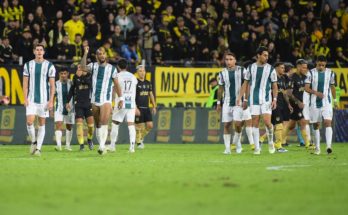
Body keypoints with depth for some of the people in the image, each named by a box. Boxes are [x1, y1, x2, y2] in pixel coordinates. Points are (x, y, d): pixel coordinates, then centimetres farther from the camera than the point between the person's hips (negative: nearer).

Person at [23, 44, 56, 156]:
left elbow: (52, 85, 0)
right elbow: (25, 83, 7)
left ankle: (38, 148, 6)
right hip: (31, 99, 1)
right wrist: (25, 98, -3)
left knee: (42, 124, 1)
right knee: (29, 122, -11)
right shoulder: (28, 65, 5)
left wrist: (51, 101, -7)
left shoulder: (49, 66, 0)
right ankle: (33, 141, 13)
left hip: (44, 99, -1)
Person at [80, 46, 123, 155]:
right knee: (97, 125, 8)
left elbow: (116, 85, 7)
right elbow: (83, 67, -16)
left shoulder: (112, 68, 3)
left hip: (106, 100, -3)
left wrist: (120, 99, 6)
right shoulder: (93, 66, 5)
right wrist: (85, 54, -24)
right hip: (94, 100, 3)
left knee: (104, 123, -18)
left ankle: (102, 146, -24)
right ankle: (101, 146, 17)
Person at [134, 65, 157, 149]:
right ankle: (139, 142, 11)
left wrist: (154, 106, 15)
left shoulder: (148, 83, 12)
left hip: (146, 108, 6)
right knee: (139, 126, -4)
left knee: (150, 125, -1)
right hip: (138, 108, -6)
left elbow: (151, 95, 20)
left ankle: (141, 137, 22)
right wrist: (135, 108, -20)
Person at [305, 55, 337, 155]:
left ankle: (329, 146, -25)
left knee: (328, 122, -16)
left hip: (327, 102, 0)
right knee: (316, 125, 7)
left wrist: (335, 100, 20)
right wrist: (316, 92, -22)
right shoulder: (311, 73, -2)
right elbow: (306, 88, -6)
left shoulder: (330, 73, 5)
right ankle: (317, 147, 17)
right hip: (315, 103, 0)